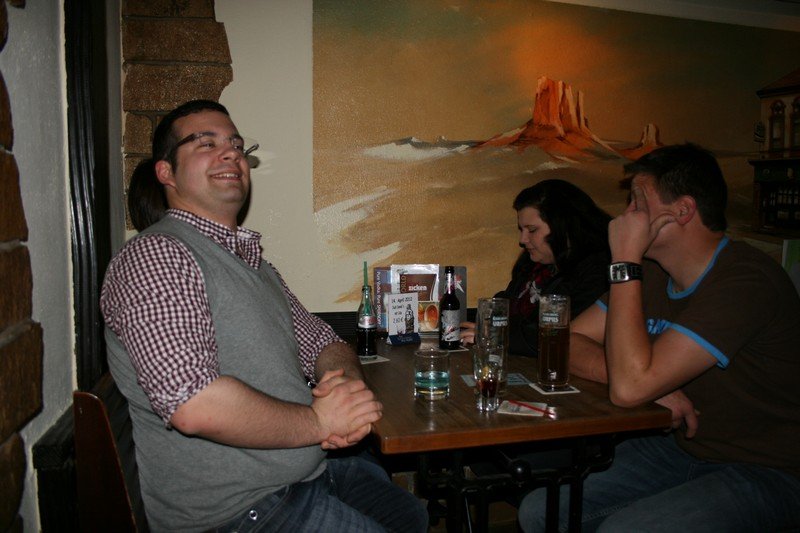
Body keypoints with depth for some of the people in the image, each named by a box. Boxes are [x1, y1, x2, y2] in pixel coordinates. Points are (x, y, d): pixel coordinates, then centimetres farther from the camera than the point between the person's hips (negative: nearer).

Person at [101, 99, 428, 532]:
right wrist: (319, 420, -18)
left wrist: (347, 387, -12)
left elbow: (321, 343, 13)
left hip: (312, 472, 9)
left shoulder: (251, 260, 13)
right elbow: (195, 406, -30)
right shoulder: (155, 256, -18)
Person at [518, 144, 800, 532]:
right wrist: (654, 385, -18)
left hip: (765, 472, -6)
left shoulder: (745, 281, -24)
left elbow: (629, 386, -31)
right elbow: (568, 344, -1)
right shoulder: (652, 273, 1)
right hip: (681, 447, 7)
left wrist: (625, 261, -26)